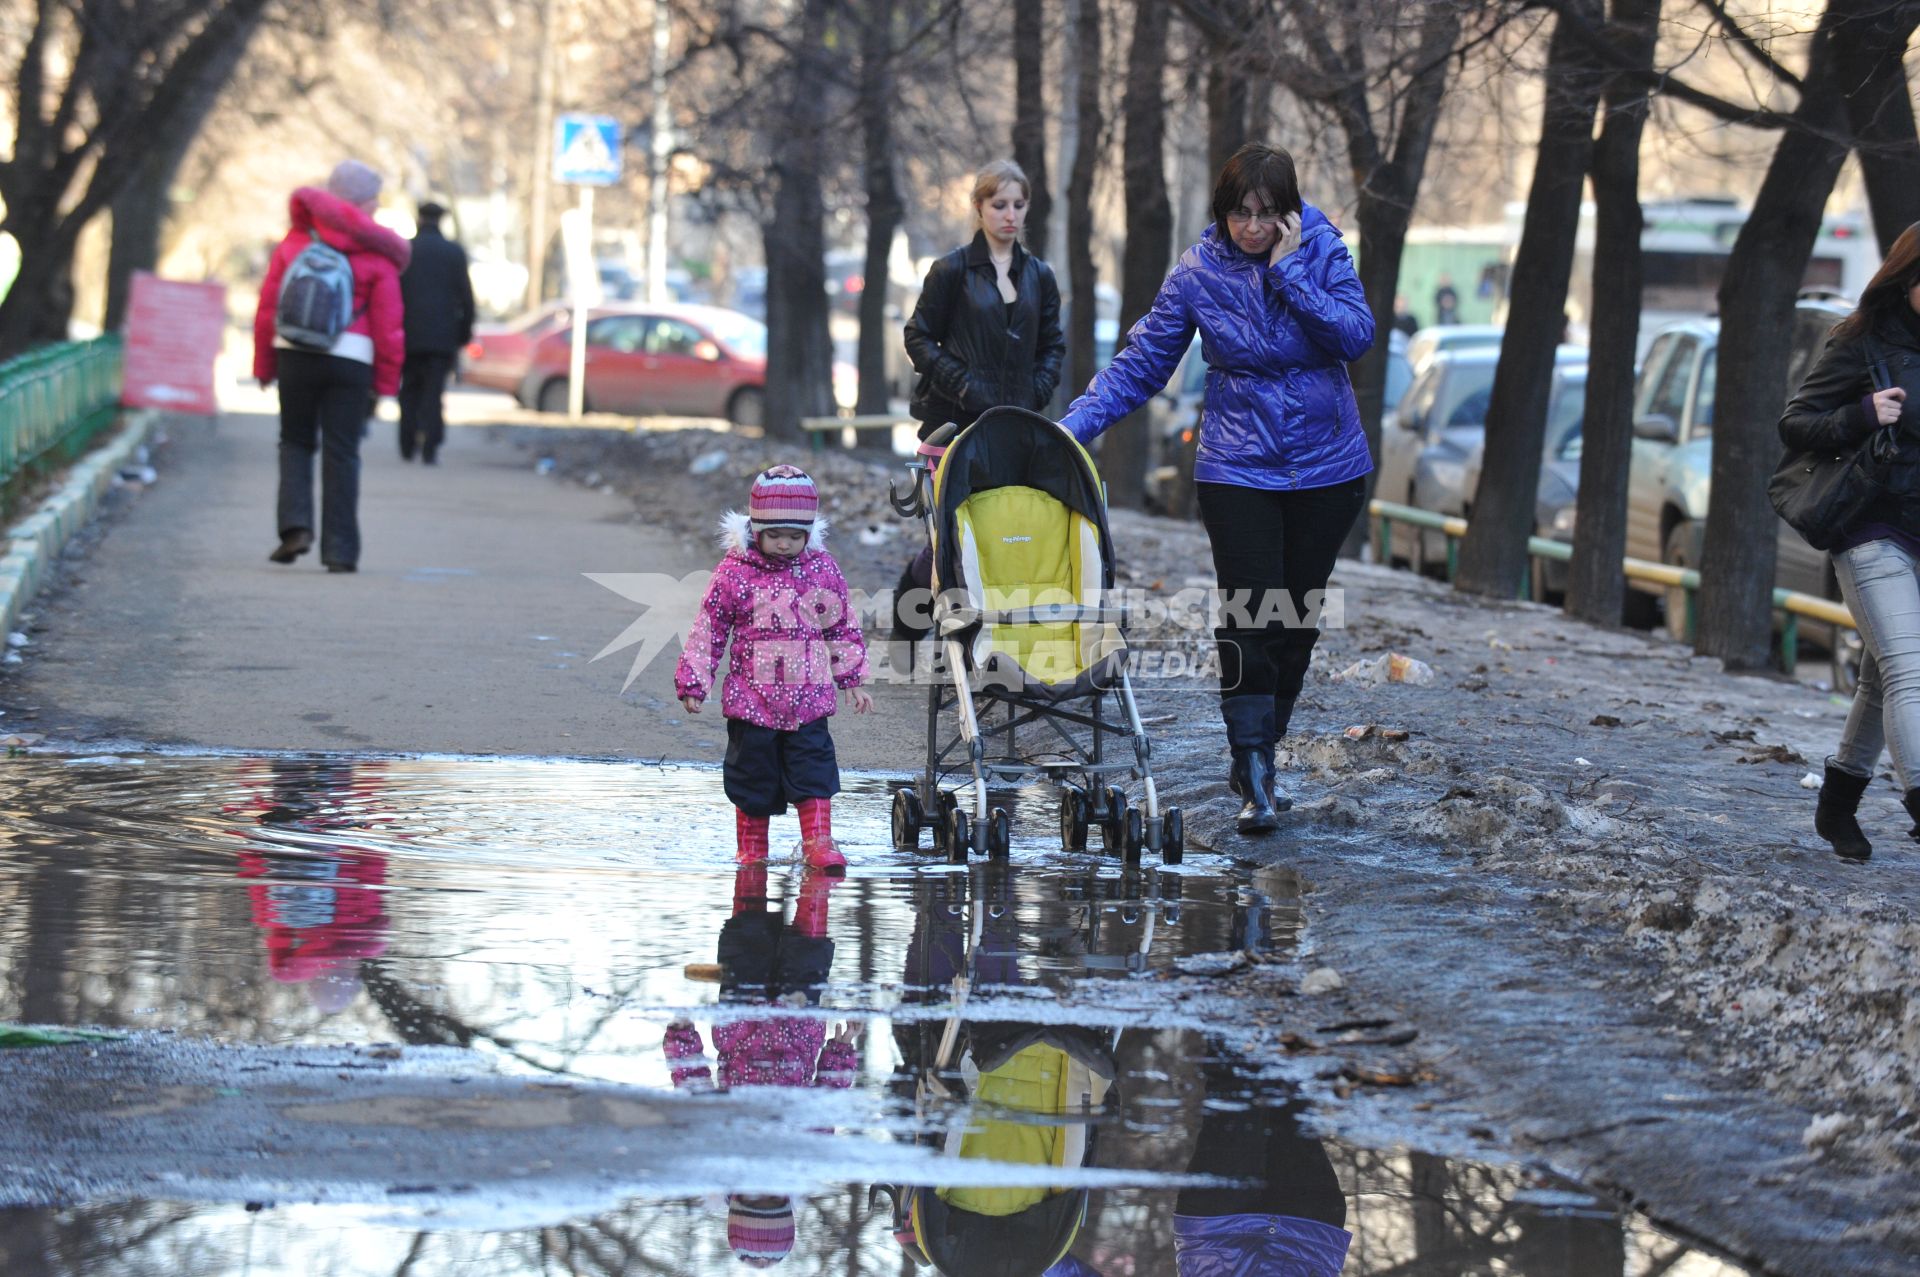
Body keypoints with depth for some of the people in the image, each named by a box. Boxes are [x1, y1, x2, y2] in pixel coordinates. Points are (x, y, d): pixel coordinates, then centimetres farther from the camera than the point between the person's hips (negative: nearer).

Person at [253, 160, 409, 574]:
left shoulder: (295, 242, 6)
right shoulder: (376, 255, -2)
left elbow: (266, 309, 6)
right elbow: (388, 325, -2)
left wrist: (265, 367, 14)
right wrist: (386, 382, 6)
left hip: (295, 354, 2)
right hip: (351, 359, -2)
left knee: (296, 442, 17)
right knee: (341, 453, 3)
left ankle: (295, 524, -3)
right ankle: (340, 550, 2)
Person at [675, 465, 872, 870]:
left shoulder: (823, 570, 3)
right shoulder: (734, 574, -5)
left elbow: (844, 629, 14)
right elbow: (707, 631, -1)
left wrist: (853, 680, 14)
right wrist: (693, 684, -2)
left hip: (809, 698, 1)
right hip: (751, 699, -1)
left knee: (814, 770, -4)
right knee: (752, 774, 6)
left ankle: (818, 841, 0)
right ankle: (751, 850, 17)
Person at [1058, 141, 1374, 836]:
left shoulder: (1321, 252, -5)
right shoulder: (1198, 272, -5)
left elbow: (1356, 335, -17)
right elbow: (1141, 363, -3)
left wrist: (1287, 270, -21)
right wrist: (1071, 426, -12)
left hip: (1327, 466, 1)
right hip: (1239, 470, -1)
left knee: (1297, 619, 7)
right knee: (1248, 620, -11)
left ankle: (1258, 757, 22)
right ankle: (1254, 779, -8)